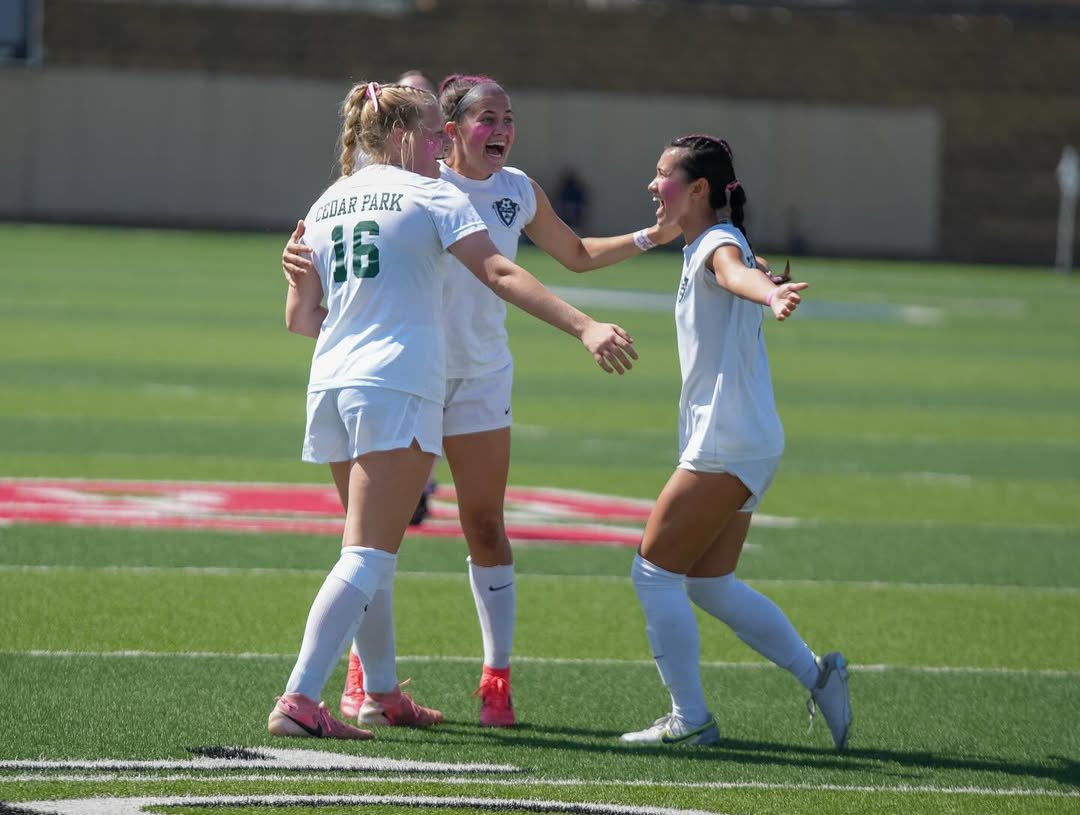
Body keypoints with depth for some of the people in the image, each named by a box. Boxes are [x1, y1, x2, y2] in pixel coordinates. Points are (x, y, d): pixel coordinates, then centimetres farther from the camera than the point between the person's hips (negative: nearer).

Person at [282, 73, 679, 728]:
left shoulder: (521, 193, 3)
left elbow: (578, 256, 19)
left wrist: (650, 238, 6)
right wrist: (300, 254, -29)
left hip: (482, 380, 3)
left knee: (486, 528, 1)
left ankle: (497, 679, 7)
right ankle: (364, 676, 14)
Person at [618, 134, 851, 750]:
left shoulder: (719, 244, -14)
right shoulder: (705, 248, 15)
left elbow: (738, 273, -41)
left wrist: (770, 295, -58)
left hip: (727, 445, -10)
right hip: (746, 444, 10)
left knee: (655, 572, -5)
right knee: (710, 584, 14)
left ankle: (690, 719, -2)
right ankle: (817, 674, 12)